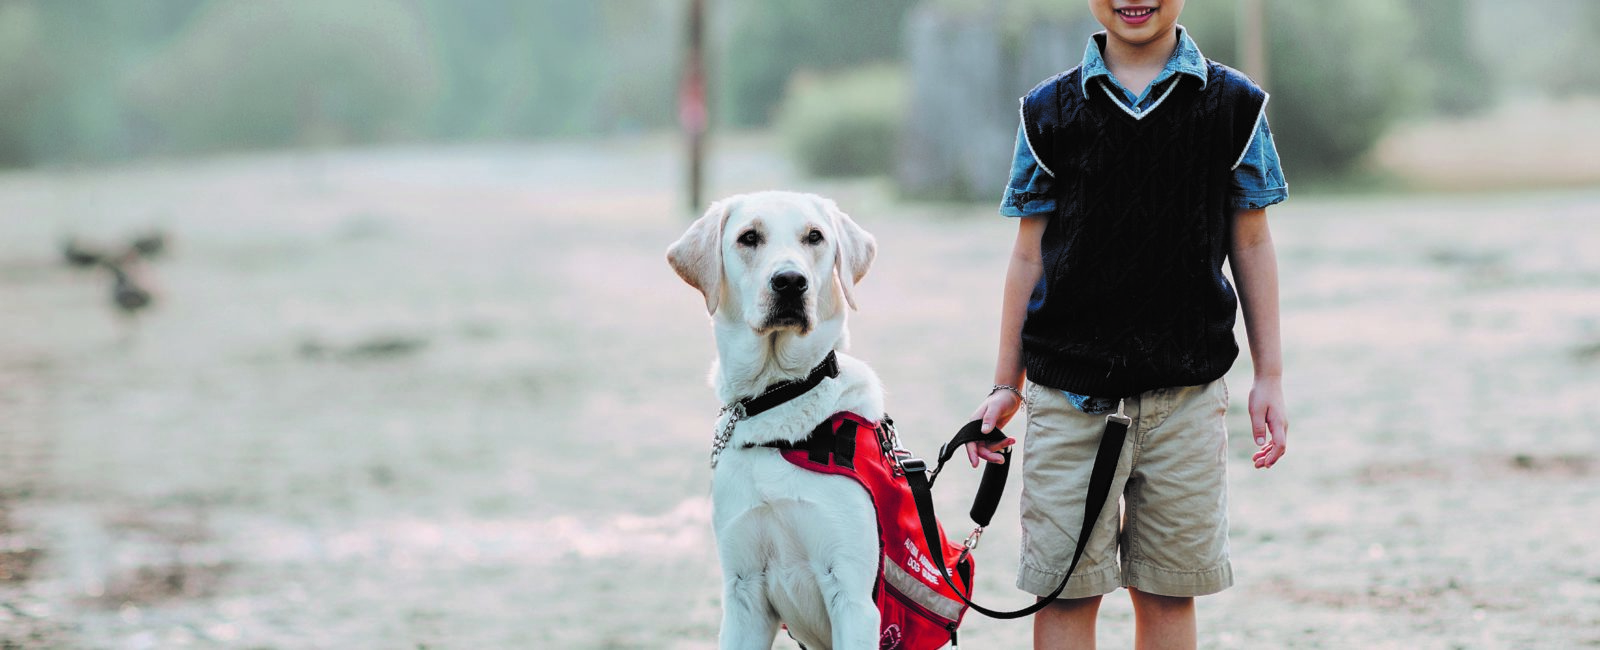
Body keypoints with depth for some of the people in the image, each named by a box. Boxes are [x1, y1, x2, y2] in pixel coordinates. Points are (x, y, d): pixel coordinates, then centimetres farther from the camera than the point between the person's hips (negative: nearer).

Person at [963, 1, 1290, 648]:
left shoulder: (1233, 104, 4)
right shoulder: (1050, 110, 4)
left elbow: (1251, 246, 8)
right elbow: (1029, 256, 8)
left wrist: (1270, 377, 6)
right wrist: (1006, 386, 6)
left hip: (1186, 396, 0)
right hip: (1068, 393, 0)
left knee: (1168, 591, 5)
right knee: (1067, 590, -1)